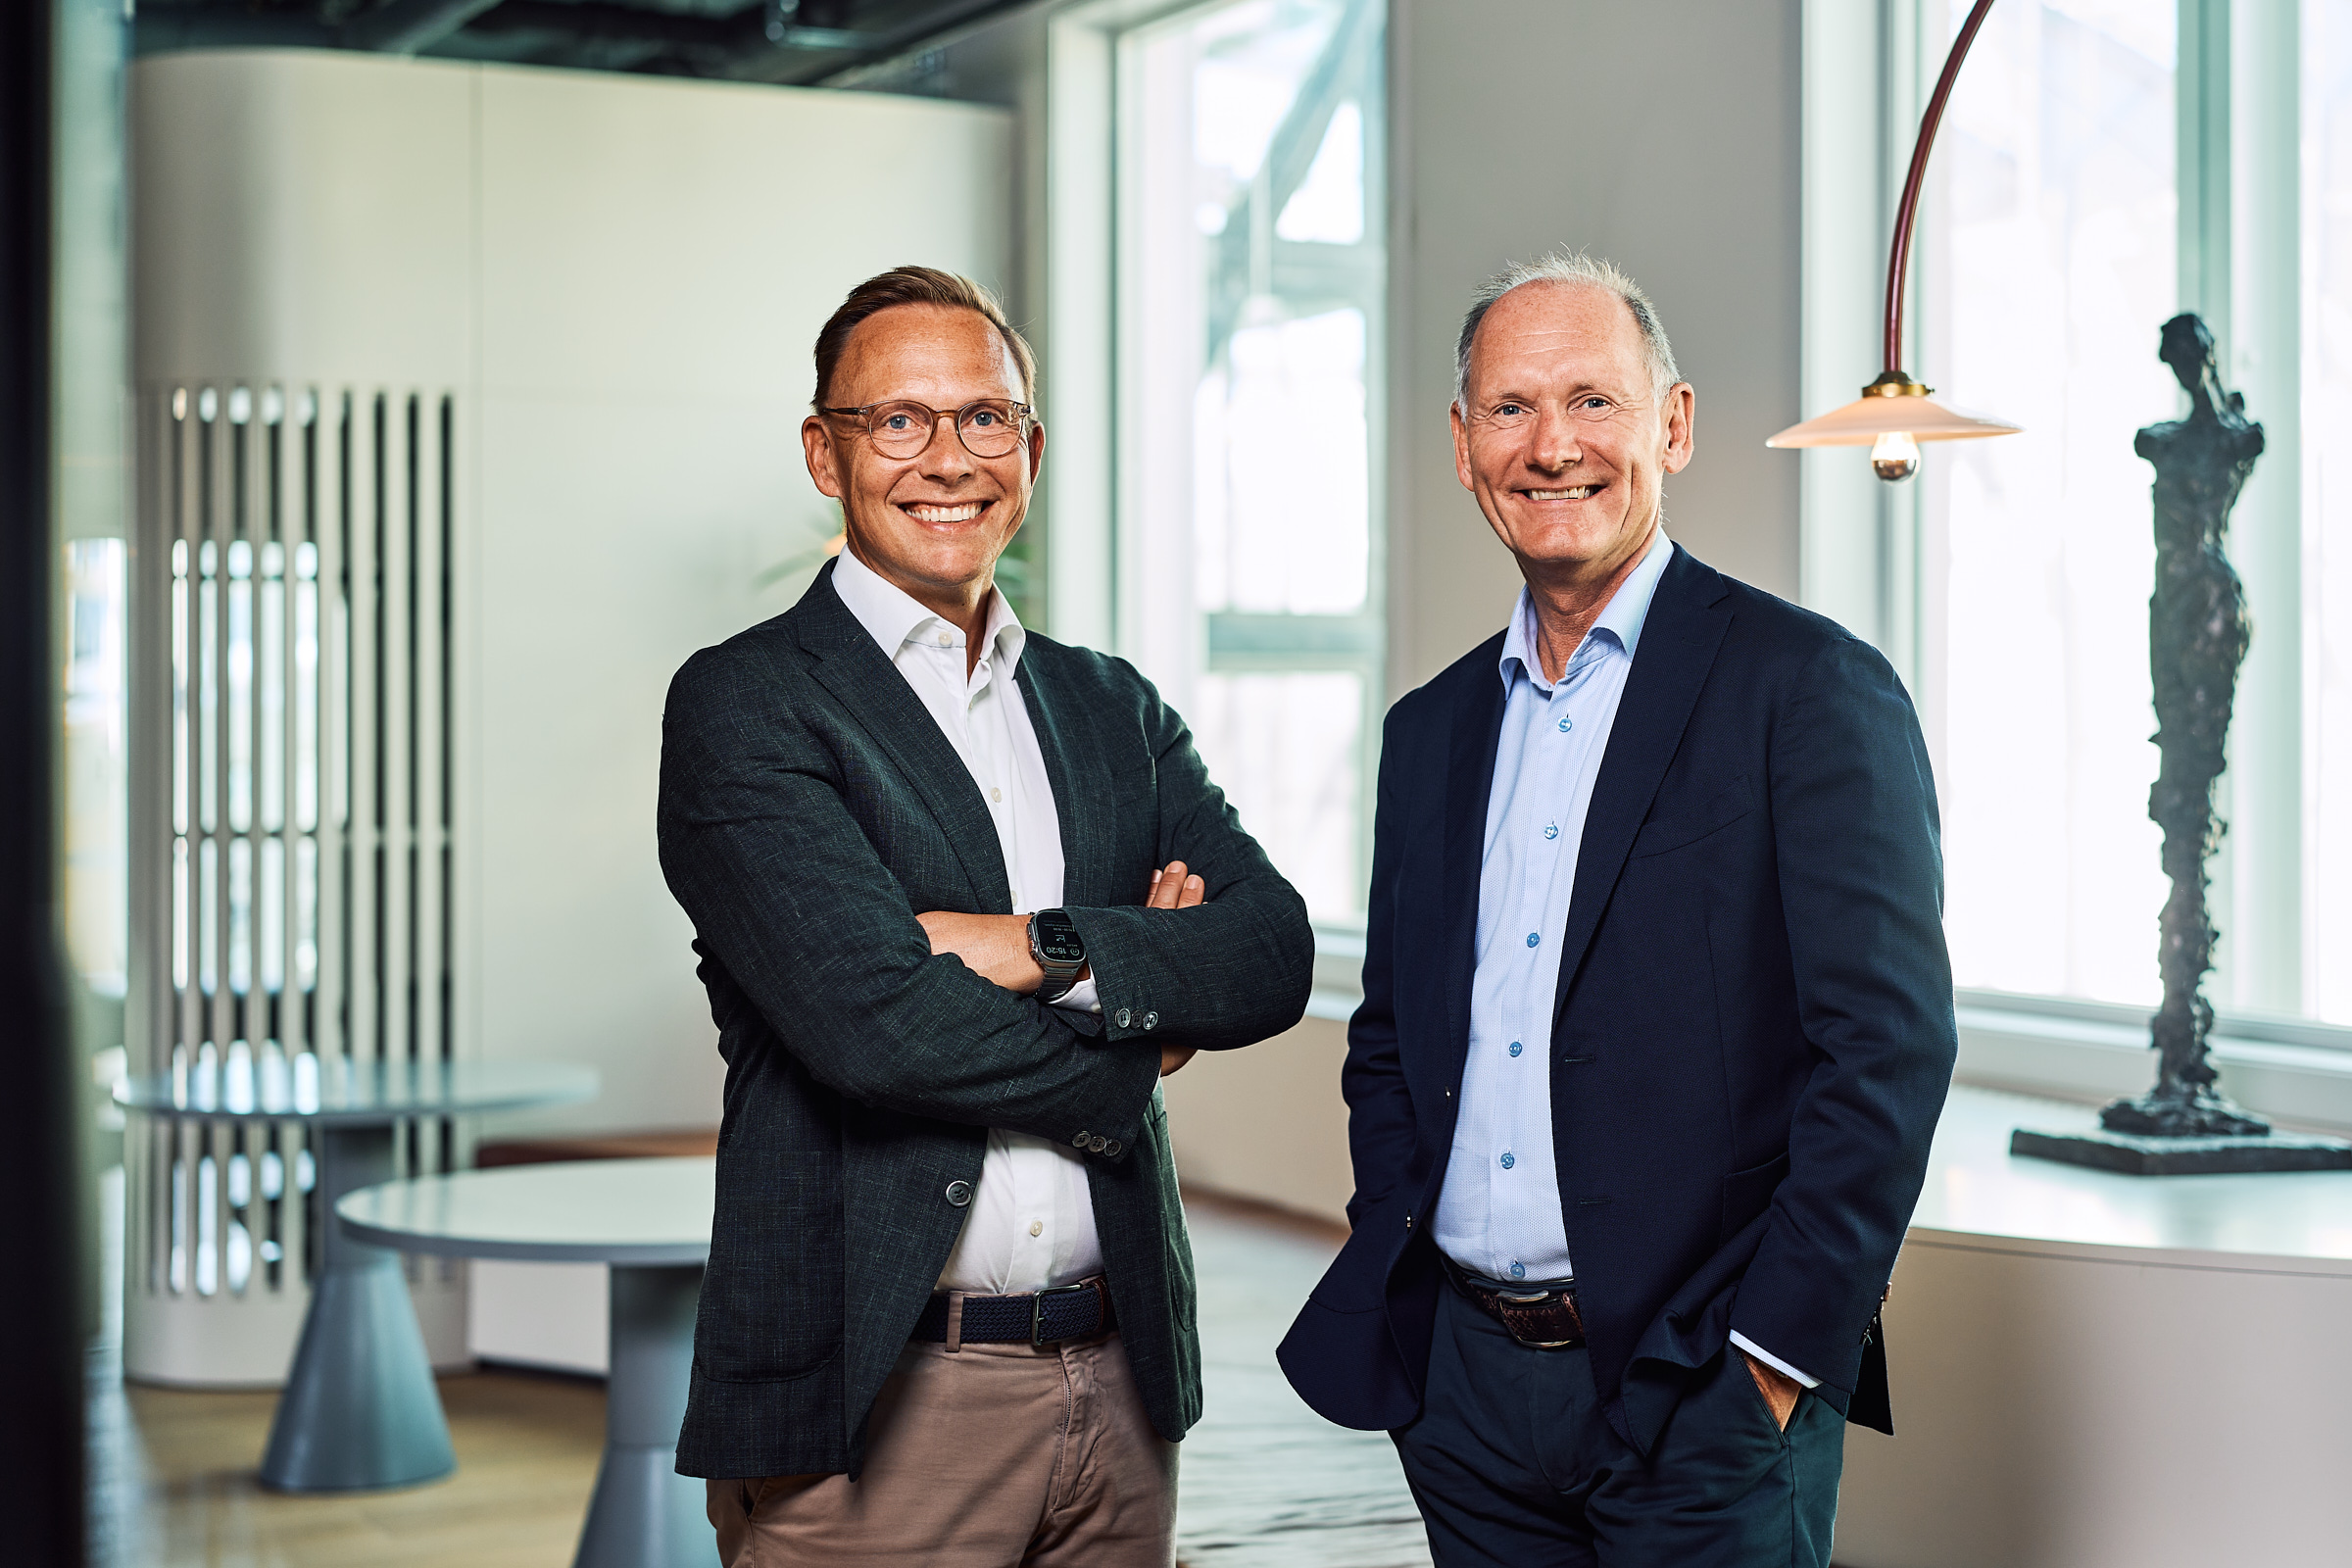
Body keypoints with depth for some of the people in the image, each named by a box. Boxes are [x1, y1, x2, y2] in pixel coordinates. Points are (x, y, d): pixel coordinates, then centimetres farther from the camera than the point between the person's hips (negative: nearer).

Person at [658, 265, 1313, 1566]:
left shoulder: (1113, 709, 13)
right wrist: (1128, 1055, -4)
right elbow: (867, 1016, -17)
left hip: (1121, 1384, 5)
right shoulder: (741, 705, -5)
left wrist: (1041, 949, -15)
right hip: (870, 1402, -5)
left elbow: (1273, 955, 0)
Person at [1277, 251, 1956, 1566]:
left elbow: (1891, 1041, -12)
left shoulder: (1813, 690, -7)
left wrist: (1779, 1352, -14)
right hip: (1463, 1385, 6)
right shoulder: (1434, 728, 12)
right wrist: (1395, 1285, 7)